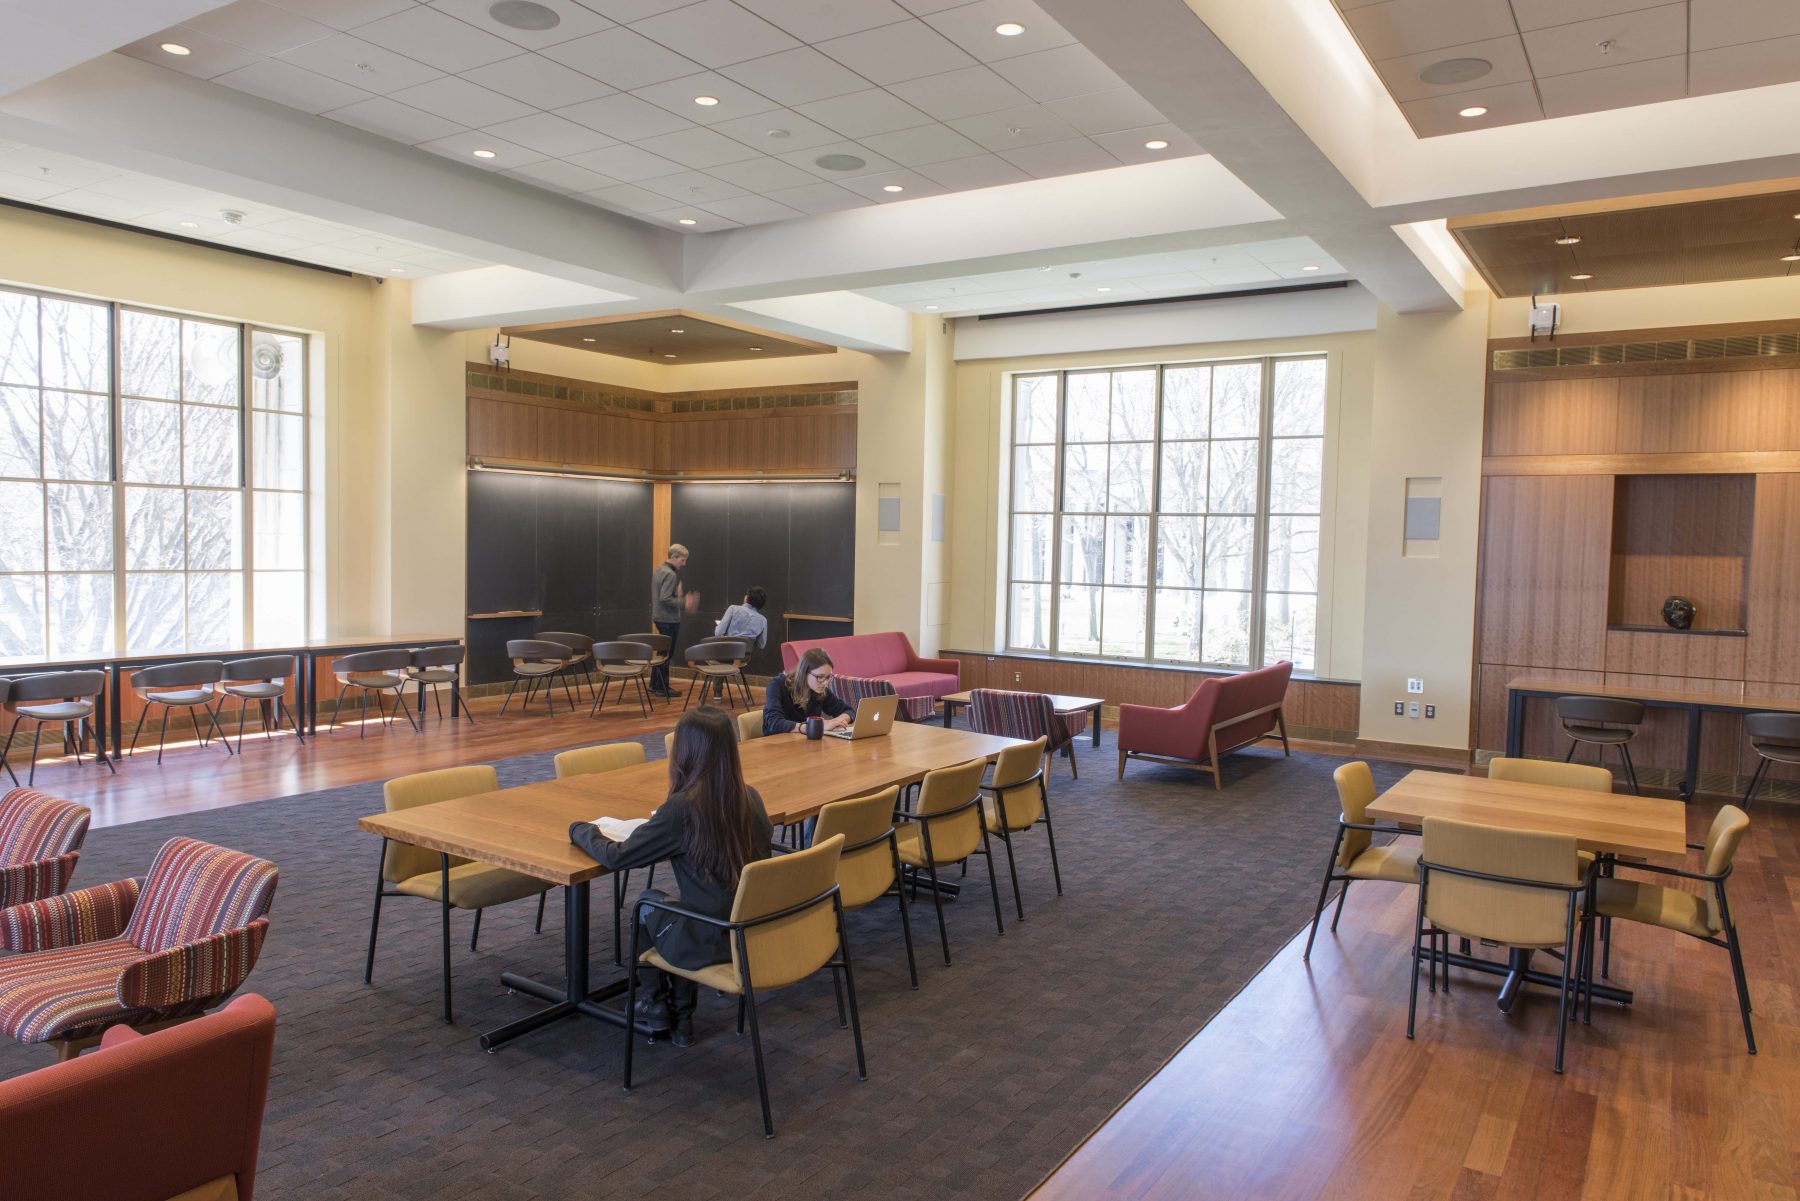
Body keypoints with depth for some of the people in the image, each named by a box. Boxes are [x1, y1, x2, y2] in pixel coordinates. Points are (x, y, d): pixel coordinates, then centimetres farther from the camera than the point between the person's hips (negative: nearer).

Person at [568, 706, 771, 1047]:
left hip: (710, 943, -5)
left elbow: (616, 858, -12)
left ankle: (655, 1004, 39)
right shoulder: (751, 798, -4)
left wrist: (582, 830, 9)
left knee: (648, 901, 24)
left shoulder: (681, 808, -21)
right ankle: (681, 1020, 35)